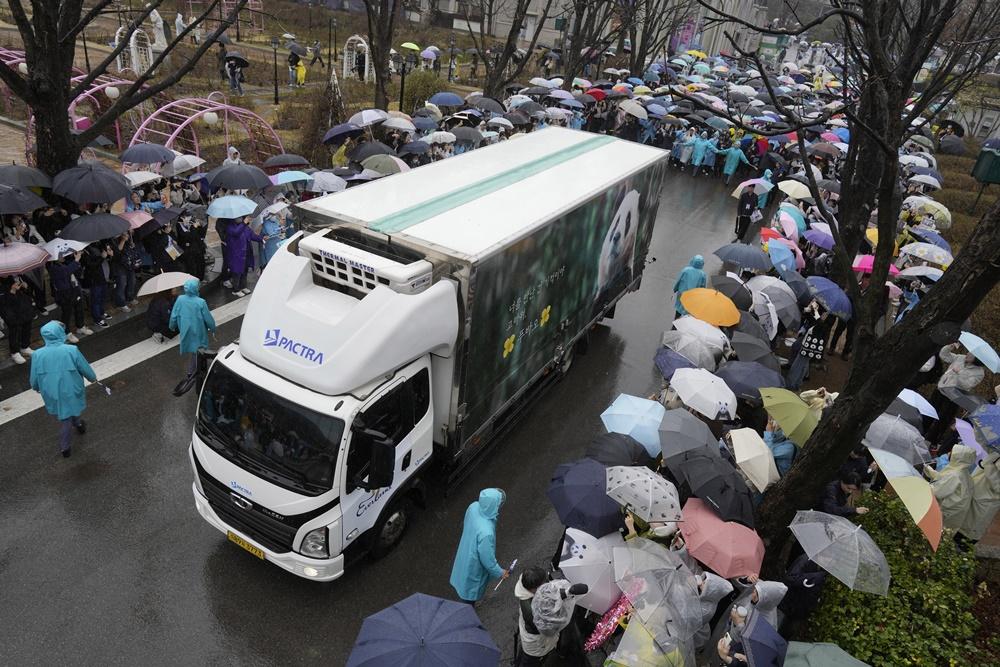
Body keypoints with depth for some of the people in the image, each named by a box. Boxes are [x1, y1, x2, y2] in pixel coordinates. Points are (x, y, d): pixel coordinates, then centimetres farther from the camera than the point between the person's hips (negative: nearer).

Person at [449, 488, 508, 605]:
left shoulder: (474, 507, -24)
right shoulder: (485, 533, -45)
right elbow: (487, 558, -28)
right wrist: (500, 573, -10)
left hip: (466, 553, 8)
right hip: (474, 564, -8)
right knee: (471, 594, 23)